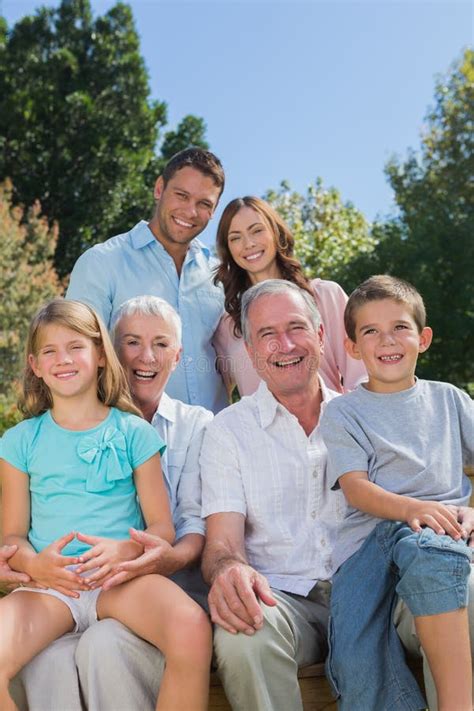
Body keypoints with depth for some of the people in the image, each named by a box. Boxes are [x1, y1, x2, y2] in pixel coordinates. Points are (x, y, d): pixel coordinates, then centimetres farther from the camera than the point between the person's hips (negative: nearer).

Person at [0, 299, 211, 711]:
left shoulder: (133, 432, 9)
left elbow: (163, 526, 5)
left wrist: (126, 550, -17)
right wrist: (35, 564, -13)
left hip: (123, 575, -1)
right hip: (49, 583, 1)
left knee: (192, 629, -32)